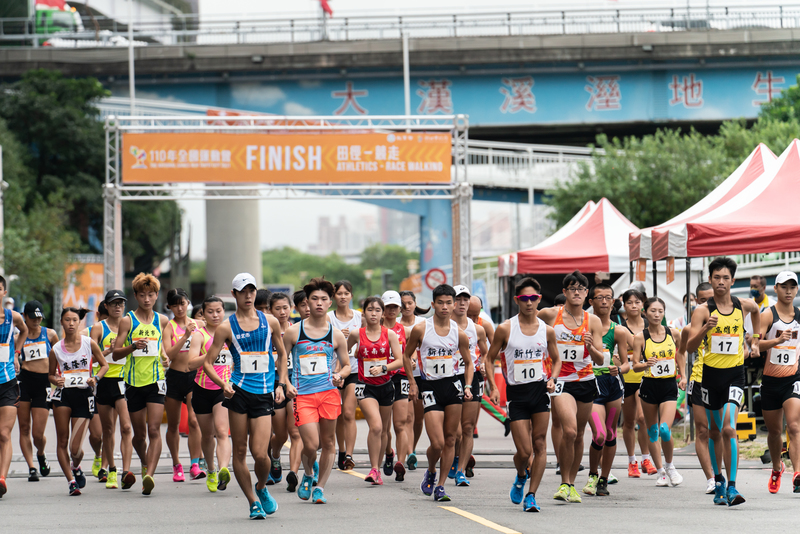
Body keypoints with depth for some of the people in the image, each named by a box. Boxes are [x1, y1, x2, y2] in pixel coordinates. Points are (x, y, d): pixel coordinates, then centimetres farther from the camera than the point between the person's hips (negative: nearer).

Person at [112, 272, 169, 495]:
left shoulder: (161, 320, 8)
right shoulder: (127, 321, 0)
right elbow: (115, 354, -5)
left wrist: (164, 356, 6)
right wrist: (133, 346, -21)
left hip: (156, 380, 0)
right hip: (134, 381, 0)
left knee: (154, 429, -16)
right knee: (139, 433, 10)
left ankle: (149, 476, -24)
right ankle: (145, 463, 39)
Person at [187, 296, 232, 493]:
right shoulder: (199, 335, -5)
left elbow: (237, 359, 22)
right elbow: (192, 363, -19)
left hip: (224, 388, 0)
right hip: (203, 389, 0)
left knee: (222, 431, -19)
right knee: (207, 435, 14)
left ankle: (223, 471, -35)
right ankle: (211, 471, 36)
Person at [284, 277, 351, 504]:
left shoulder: (336, 335, 7)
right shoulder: (293, 332, 3)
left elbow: (346, 365, 17)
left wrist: (339, 375, -5)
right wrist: (287, 384, -6)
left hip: (329, 392, 2)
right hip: (302, 395, -2)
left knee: (328, 442, 4)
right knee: (310, 445, -11)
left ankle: (320, 486, 21)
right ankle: (308, 474, 21)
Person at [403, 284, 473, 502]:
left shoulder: (459, 334, 2)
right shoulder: (421, 329, -4)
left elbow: (468, 362, 14)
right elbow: (407, 356, 9)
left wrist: (468, 386, 0)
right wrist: (412, 382, 3)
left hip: (452, 386, 2)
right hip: (429, 386, -2)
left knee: (450, 440, 3)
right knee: (437, 443, -9)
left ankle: (440, 486, 14)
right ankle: (430, 472, 23)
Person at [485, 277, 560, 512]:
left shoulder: (547, 330, 3)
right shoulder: (505, 329, -4)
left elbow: (555, 360, 17)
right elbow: (489, 358, 5)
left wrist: (552, 380, -2)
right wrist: (493, 387, -6)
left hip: (539, 390, 2)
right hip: (516, 393, -2)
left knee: (539, 444, -3)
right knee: (524, 452, -4)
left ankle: (531, 495, 6)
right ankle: (521, 477, 30)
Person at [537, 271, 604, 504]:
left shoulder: (593, 321, 3)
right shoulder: (550, 315, -3)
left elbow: (599, 360, 1)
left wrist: (591, 347, -20)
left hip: (586, 381, 3)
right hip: (561, 380, -3)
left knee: (579, 435, 11)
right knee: (569, 431, -21)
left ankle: (571, 484, 25)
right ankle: (564, 483, -9)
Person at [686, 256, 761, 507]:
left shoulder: (744, 306, 1)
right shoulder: (703, 311, -6)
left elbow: (756, 312, 28)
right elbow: (690, 347, -13)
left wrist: (755, 340, 23)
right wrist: (705, 329, -30)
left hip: (735, 374, -1)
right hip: (711, 373, 1)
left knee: (729, 429, -17)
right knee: (714, 432, 12)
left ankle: (732, 486, -18)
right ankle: (718, 483, 29)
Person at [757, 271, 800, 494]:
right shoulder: (768, 314, -6)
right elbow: (755, 344, -18)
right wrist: (778, 340, -31)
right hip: (771, 379, -1)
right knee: (774, 431, 13)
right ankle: (777, 468, 38)